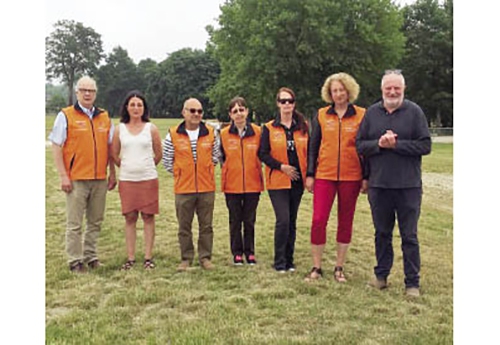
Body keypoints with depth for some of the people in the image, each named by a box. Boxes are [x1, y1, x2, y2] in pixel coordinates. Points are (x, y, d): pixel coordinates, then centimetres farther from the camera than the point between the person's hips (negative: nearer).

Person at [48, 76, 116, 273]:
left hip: (100, 179, 4)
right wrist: (63, 176, -10)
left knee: (95, 221, 10)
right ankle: (75, 260, 11)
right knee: (74, 223, 2)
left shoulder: (104, 117, 13)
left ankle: (91, 256, 22)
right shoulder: (66, 116, 0)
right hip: (76, 179, -4)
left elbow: (111, 147, 17)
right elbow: (56, 147, -3)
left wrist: (112, 174, 10)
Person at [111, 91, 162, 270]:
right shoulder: (120, 129, 5)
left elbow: (158, 154, 9)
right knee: (130, 218, 4)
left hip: (148, 179, -1)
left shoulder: (151, 128, 2)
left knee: (148, 217, 2)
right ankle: (130, 258, 12)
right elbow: (114, 155, 12)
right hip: (127, 179, 1)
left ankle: (148, 257, 9)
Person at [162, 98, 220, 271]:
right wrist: (180, 173, 6)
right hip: (183, 188, -1)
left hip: (207, 187, 1)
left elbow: (215, 156, 14)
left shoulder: (211, 133, 4)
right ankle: (186, 259, 18)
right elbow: (167, 160, 5)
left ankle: (205, 257, 19)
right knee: (184, 226, 7)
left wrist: (207, 171, 9)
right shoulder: (173, 135, -2)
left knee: (206, 225, 7)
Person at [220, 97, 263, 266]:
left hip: (252, 183, 0)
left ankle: (250, 252, 22)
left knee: (249, 220, 9)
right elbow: (221, 157, 8)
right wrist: (229, 169, 3)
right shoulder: (224, 134, -1)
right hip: (232, 184, 0)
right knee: (235, 220, 8)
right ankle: (237, 253, 20)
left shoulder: (257, 131, -1)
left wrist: (255, 170, 6)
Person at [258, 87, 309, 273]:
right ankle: (279, 262, 3)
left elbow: (309, 151, 12)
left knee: (292, 221, 9)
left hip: (297, 180, 3)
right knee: (283, 220, -11)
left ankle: (289, 261, 20)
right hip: (278, 181, -3)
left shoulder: (303, 127, 9)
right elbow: (263, 154, -3)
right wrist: (281, 166, -14)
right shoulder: (269, 128, 1)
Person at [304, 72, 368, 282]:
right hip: (324, 175, 0)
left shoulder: (361, 115, 3)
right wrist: (310, 174, 2)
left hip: (351, 176, 0)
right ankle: (316, 267, 9)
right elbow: (313, 146, 8)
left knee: (345, 222, 8)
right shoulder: (321, 115, 6)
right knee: (318, 220, -5)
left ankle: (339, 268, 21)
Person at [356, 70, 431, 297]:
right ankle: (381, 276, 28)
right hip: (378, 185, 3)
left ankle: (412, 283, 14)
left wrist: (396, 144, -15)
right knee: (382, 233, 14)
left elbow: (425, 146, -7)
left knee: (409, 236, 5)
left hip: (408, 186, -3)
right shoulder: (371, 113, 7)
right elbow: (360, 145, 5)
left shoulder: (414, 112, -2)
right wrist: (379, 144, -13)